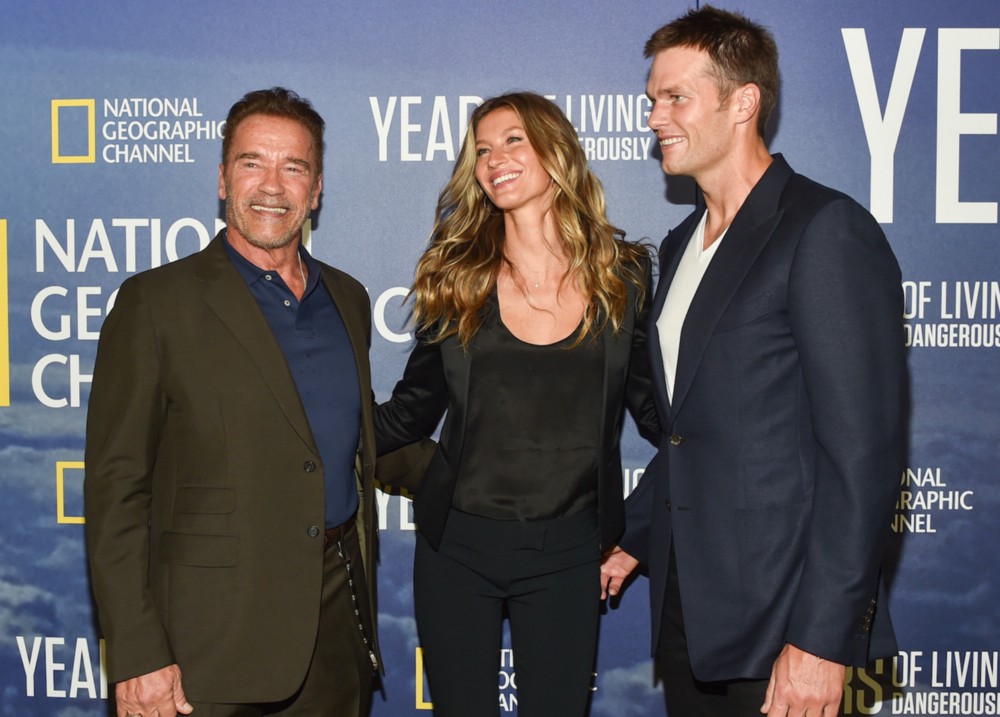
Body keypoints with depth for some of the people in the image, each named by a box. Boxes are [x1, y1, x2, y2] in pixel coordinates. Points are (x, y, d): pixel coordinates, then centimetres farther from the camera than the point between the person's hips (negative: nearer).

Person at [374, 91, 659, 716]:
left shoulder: (623, 277, -1)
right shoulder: (456, 275, -1)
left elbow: (654, 407, 5)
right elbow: (411, 412, 4)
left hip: (567, 551, 0)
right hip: (457, 544, 1)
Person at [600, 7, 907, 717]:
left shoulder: (826, 229, -13)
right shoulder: (681, 245, 13)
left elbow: (864, 450, -18)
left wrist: (824, 639, -20)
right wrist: (635, 537, 17)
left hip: (777, 624, -7)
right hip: (686, 604, 7)